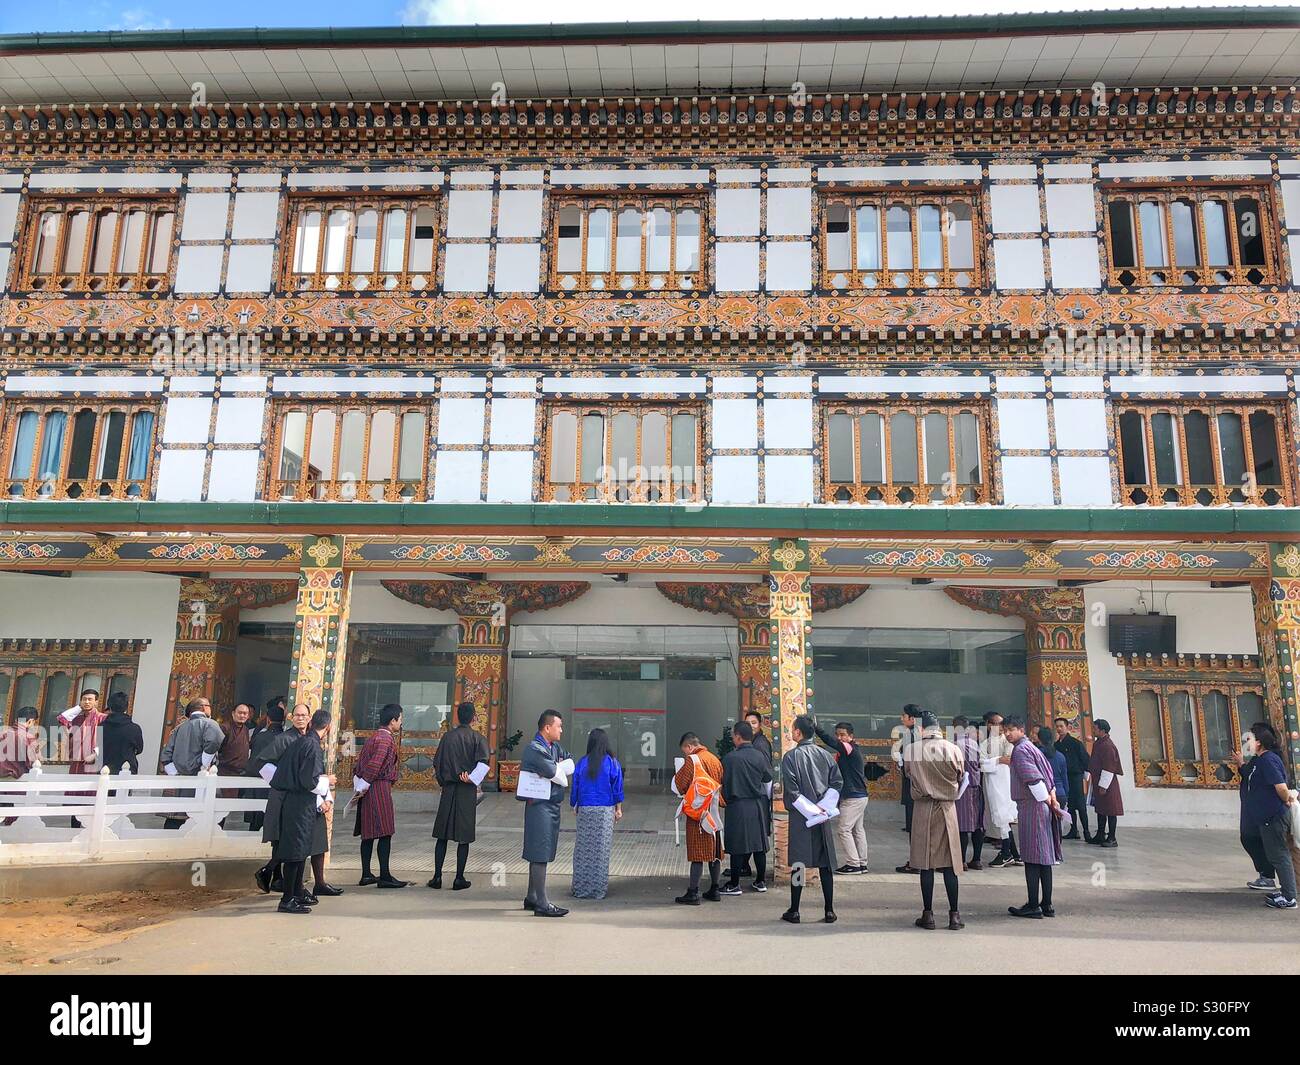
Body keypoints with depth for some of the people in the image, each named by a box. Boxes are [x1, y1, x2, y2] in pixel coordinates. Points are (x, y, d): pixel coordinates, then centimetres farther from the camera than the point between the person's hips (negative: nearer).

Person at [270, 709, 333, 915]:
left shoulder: (299, 742, 11)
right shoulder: (313, 746, -17)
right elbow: (310, 780, -22)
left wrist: (322, 799, 14)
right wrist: (327, 781, -1)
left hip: (292, 803, 9)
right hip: (301, 806, -9)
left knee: (301, 850, 19)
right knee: (296, 851, -2)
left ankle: (297, 893, 30)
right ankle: (287, 900, 4)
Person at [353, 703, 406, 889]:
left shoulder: (372, 737, 18)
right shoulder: (386, 738, -12)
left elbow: (358, 764, 18)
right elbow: (374, 765, -20)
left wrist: (358, 787, 13)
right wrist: (362, 788, -13)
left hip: (367, 791, 10)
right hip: (379, 789, -10)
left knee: (368, 833, 13)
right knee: (385, 833, -6)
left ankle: (366, 875, 18)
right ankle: (384, 876, -5)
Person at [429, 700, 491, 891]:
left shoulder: (447, 736, 4)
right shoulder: (477, 738, -5)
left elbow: (436, 763, 4)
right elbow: (483, 761, -18)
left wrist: (443, 782, 13)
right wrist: (472, 778, -8)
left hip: (448, 790, 3)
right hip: (468, 791, -3)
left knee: (442, 835, 10)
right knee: (464, 836, 4)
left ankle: (437, 876, 10)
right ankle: (459, 879, 5)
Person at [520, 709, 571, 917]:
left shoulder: (555, 747, 14)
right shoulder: (534, 749, -16)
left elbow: (570, 765, 11)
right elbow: (554, 773, -22)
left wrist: (556, 768, -6)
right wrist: (560, 768, -1)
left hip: (552, 805, 9)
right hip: (540, 805, -9)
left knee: (539, 854, 16)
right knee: (540, 855, -6)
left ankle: (532, 898, 26)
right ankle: (542, 904, -3)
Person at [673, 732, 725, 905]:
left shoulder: (692, 760, -13)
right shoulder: (715, 759, 9)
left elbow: (680, 786, -12)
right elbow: (721, 784, 14)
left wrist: (679, 772, 5)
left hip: (698, 813, -7)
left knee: (697, 854, -3)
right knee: (714, 853, 12)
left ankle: (693, 893, 0)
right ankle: (715, 890, 18)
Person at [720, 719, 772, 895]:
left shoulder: (730, 758, -13)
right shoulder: (761, 756, -3)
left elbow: (724, 783, -5)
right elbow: (768, 780, 7)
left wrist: (724, 801, 11)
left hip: (738, 805, -4)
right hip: (759, 805, 4)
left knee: (737, 846, 3)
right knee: (759, 843, 13)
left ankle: (734, 884, 9)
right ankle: (761, 881, 21)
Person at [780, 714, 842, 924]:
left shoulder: (790, 757, -9)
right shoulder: (825, 755, 5)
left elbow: (791, 790, -16)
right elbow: (837, 782, 2)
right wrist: (824, 805, -1)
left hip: (799, 817, -4)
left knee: (797, 863, 3)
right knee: (825, 863, 9)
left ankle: (794, 911, 8)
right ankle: (829, 911, 11)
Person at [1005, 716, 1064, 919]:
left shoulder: (1020, 750, -12)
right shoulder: (1032, 748, 18)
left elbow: (1033, 778, -20)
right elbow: (1049, 775, 18)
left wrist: (1047, 801, -13)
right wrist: (1052, 797, 9)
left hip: (1031, 807, -9)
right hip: (1042, 808, 9)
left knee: (1032, 859, -6)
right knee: (1044, 857, 11)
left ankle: (1033, 906, -3)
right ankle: (1046, 905, 16)